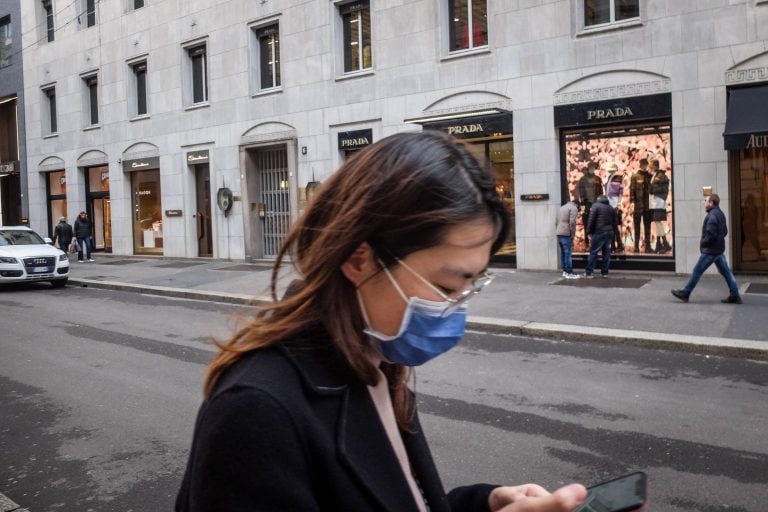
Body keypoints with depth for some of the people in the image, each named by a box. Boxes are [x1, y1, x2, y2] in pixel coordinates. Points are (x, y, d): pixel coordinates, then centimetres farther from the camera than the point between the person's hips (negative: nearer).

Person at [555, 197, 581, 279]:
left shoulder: (562, 207, 21)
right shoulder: (574, 208, -4)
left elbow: (556, 222, 19)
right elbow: (572, 223, -15)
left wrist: (558, 231, 19)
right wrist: (572, 235, -10)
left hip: (559, 233, 8)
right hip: (566, 234, -8)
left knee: (563, 253, 13)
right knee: (568, 253, -7)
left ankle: (565, 271, 17)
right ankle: (569, 273, -7)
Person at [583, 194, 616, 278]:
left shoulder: (596, 206, -2)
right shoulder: (610, 208, 17)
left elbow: (591, 220, -9)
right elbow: (614, 222, 16)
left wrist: (589, 232, -5)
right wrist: (612, 231, 19)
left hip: (599, 232, -6)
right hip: (609, 232, 6)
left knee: (593, 252, -4)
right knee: (606, 252, 10)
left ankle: (588, 272, -5)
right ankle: (605, 272, 11)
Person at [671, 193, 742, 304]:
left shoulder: (712, 216, -19)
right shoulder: (720, 214, 12)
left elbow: (711, 234, -25)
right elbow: (725, 231, 20)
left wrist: (703, 243, -10)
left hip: (710, 250, -10)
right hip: (719, 249, 10)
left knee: (697, 271, -1)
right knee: (726, 271, 9)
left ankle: (685, 293, 7)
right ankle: (735, 295, 11)